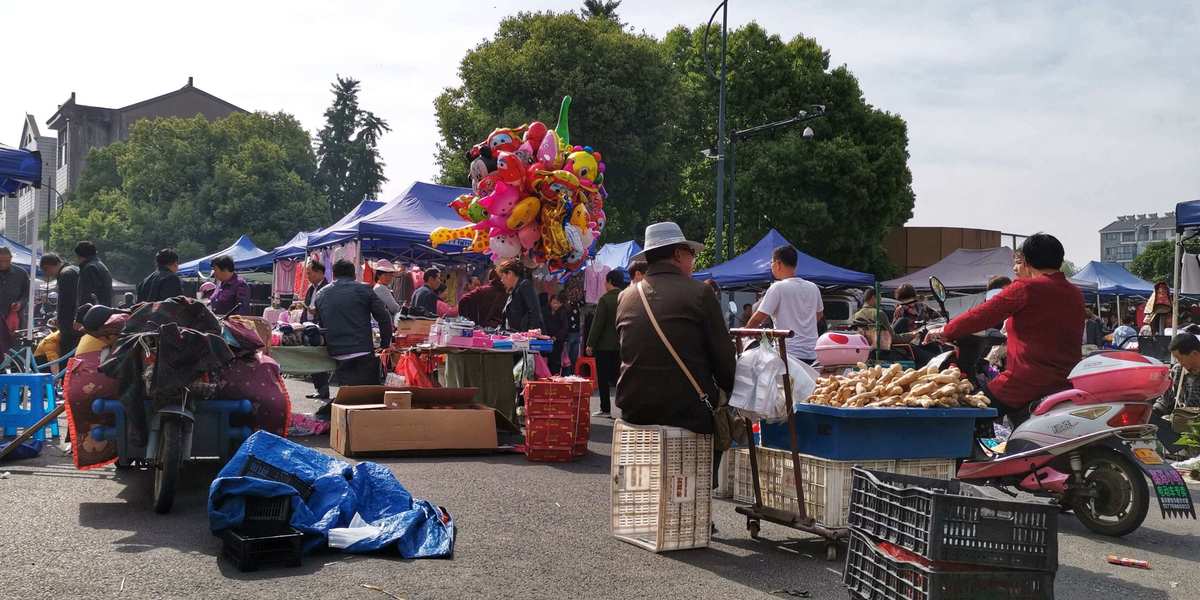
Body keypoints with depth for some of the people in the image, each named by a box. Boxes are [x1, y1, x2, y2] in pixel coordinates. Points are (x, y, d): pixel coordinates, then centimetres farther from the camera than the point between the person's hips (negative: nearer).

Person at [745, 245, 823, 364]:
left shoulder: (778, 288, -11)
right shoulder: (813, 288, 10)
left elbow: (758, 318, -11)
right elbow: (819, 315, 25)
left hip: (789, 353, -7)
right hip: (811, 354, 7)